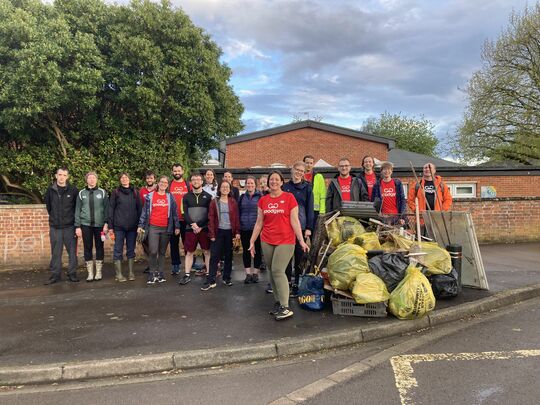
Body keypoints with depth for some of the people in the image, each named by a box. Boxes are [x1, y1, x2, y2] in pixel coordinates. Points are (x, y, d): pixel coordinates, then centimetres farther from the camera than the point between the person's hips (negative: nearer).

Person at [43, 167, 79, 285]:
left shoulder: (73, 190, -2)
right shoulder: (50, 190, 4)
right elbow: (48, 206, 15)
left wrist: (72, 217, 3)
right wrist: (54, 216, 13)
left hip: (69, 226, -2)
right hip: (55, 226, 2)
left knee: (72, 251, 3)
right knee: (56, 253, 8)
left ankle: (72, 274, 13)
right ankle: (55, 275, 17)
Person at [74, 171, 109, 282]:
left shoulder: (102, 192, 3)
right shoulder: (81, 193, 7)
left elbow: (106, 209, 0)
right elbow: (77, 210, 6)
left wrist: (106, 223, -9)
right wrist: (77, 226, 0)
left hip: (99, 224, -1)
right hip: (86, 224, 1)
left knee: (99, 247, 5)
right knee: (87, 248, 4)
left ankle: (99, 272, 15)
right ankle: (90, 273, 12)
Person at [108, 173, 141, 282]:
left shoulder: (135, 192, 8)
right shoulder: (115, 192, 4)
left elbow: (139, 208, 8)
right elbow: (111, 209, 3)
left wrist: (139, 223, 1)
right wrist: (110, 225, -3)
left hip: (132, 226, 2)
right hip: (119, 226, -1)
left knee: (131, 250, 8)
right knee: (118, 250, 1)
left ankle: (131, 273, 15)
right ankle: (118, 274, 7)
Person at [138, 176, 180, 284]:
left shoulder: (170, 197, 9)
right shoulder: (150, 196, 6)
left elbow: (174, 213, 9)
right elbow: (145, 212, 6)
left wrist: (177, 226, 6)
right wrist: (141, 225, 1)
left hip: (166, 228, 1)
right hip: (153, 227, -1)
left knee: (162, 252, 8)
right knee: (153, 251, -10)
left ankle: (160, 273, 17)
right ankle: (152, 273, 5)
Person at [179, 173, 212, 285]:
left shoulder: (208, 196, 4)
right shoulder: (186, 197, 9)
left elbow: (209, 214, -3)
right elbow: (185, 213, 0)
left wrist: (199, 225, -13)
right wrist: (192, 224, -15)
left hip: (204, 228, -1)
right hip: (190, 229, 1)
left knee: (207, 252, 3)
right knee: (189, 252, 6)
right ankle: (187, 275, 13)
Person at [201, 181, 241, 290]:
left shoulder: (233, 202, 5)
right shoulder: (214, 202, 2)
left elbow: (236, 218, 4)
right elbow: (211, 219, -2)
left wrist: (237, 232, -4)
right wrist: (212, 234, -8)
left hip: (230, 232, 1)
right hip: (218, 232, -1)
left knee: (229, 255, 8)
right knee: (214, 256, -3)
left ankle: (227, 278, 20)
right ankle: (211, 281, -2)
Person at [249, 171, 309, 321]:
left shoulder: (289, 197, -3)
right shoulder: (263, 200, 8)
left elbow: (294, 221, -5)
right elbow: (259, 223, 11)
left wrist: (301, 241, -11)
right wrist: (252, 241, 10)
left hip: (285, 241, -5)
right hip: (267, 241, 5)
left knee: (278, 271, -13)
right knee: (271, 272, 9)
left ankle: (285, 307, -7)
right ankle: (278, 302, 21)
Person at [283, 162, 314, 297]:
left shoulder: (307, 187, 1)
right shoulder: (285, 187, 7)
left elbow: (310, 208, -1)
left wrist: (309, 228, -7)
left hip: (301, 226, -2)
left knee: (299, 256, 3)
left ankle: (297, 284, 13)